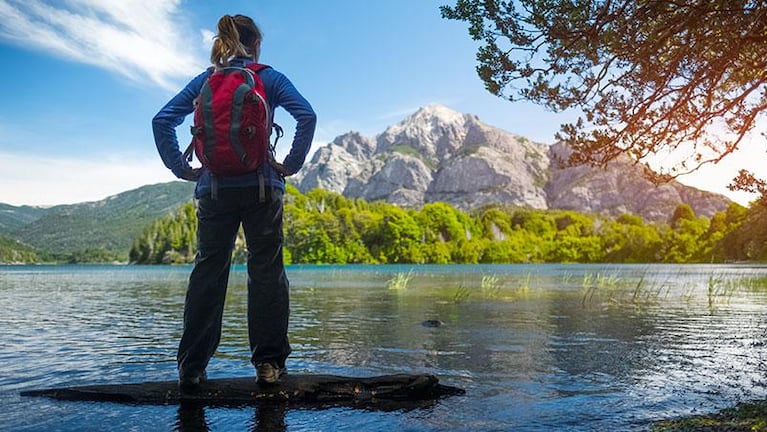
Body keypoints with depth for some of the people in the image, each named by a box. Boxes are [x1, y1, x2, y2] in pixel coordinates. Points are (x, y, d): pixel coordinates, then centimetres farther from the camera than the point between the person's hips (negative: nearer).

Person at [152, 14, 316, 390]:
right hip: (262, 187, -2)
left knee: (207, 273, 7)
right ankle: (269, 363, 6)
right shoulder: (270, 78, 5)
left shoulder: (204, 81, 12)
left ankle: (190, 368, 9)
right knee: (266, 271, 4)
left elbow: (162, 121, 4)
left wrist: (181, 168, 5)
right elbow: (307, 116, -10)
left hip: (214, 188, 2)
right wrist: (292, 164, -5)